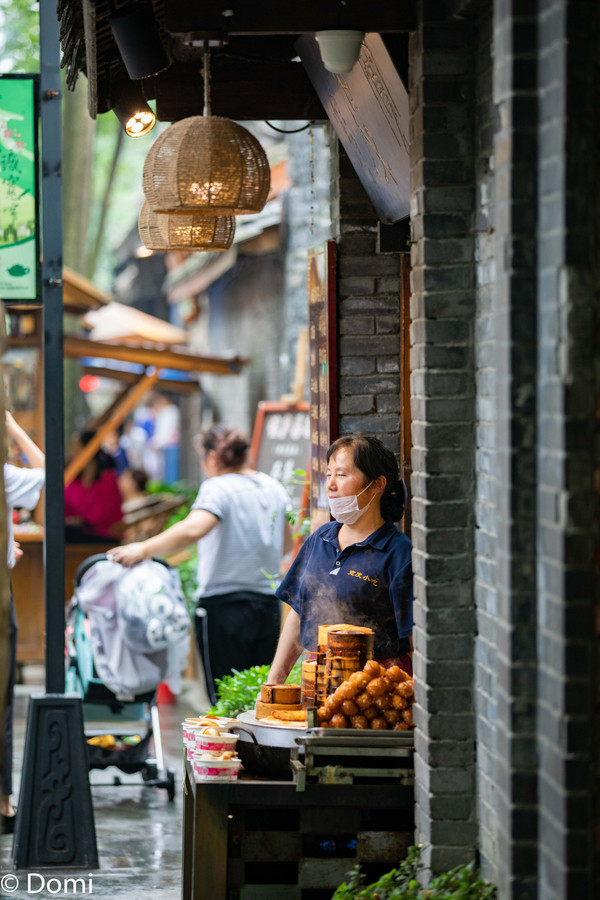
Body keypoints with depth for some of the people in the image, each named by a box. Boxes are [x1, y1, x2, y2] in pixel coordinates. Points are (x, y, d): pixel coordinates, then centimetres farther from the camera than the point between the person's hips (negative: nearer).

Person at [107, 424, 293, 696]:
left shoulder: (218, 488, -11)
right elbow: (286, 544, 25)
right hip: (268, 605, 6)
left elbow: (193, 529, -29)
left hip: (225, 604, -6)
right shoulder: (274, 488, 12)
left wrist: (143, 549, -25)